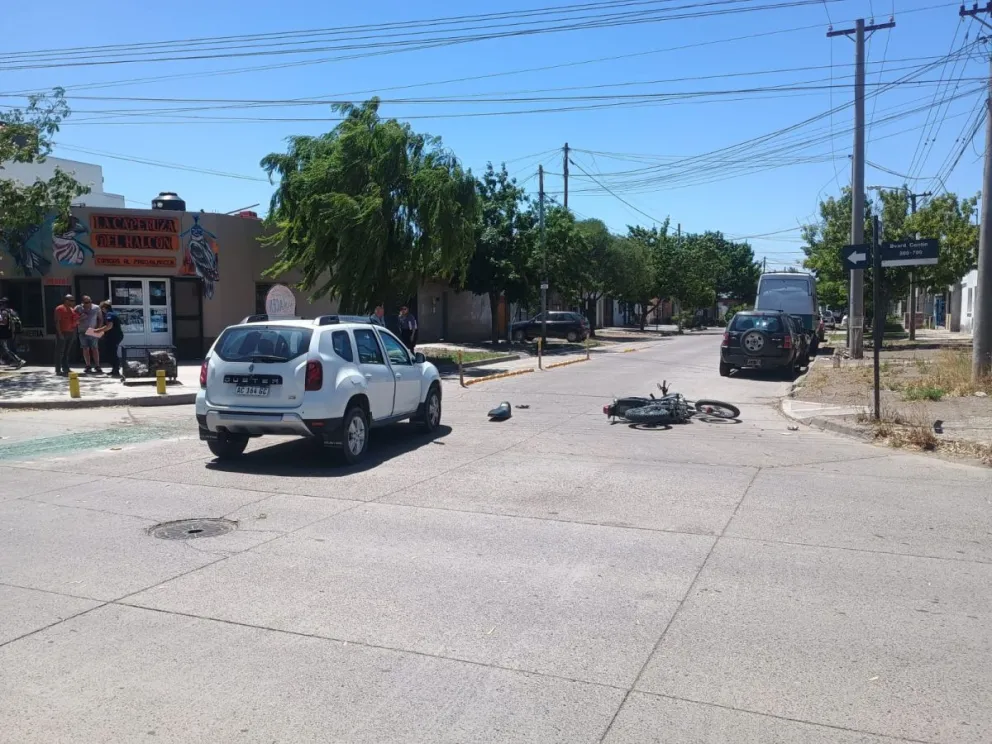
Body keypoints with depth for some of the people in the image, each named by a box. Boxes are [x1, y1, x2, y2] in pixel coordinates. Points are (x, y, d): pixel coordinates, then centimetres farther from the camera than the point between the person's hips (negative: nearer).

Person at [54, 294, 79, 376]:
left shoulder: (72, 309, 16)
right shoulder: (60, 309, -6)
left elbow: (75, 321, 21)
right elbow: (57, 321, -12)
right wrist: (60, 333, -18)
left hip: (71, 333, 7)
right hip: (62, 333, -7)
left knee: (67, 352, 10)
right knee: (60, 352, -5)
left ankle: (65, 368, 16)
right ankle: (58, 370, -3)